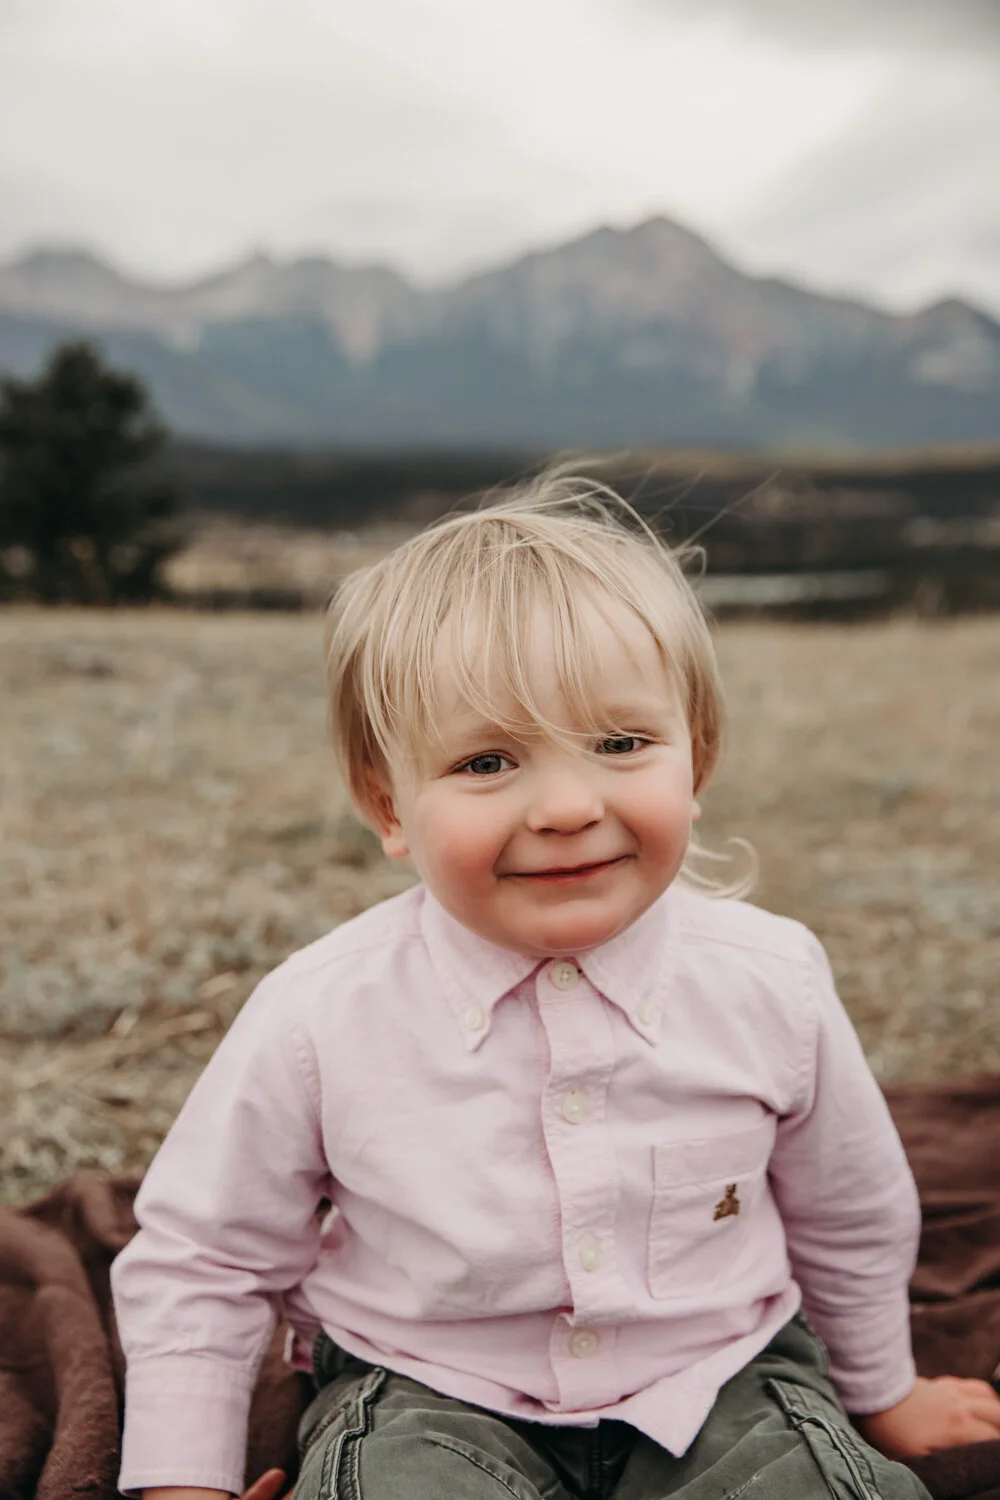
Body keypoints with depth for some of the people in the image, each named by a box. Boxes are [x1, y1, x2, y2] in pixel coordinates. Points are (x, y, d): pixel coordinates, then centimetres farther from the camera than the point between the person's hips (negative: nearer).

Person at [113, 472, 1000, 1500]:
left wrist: (879, 1394, 21)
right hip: (427, 1398, -2)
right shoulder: (320, 1020, -18)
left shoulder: (772, 983, -13)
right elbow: (200, 1261, -2)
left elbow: (848, 1217, 7)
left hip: (720, 1378, 2)